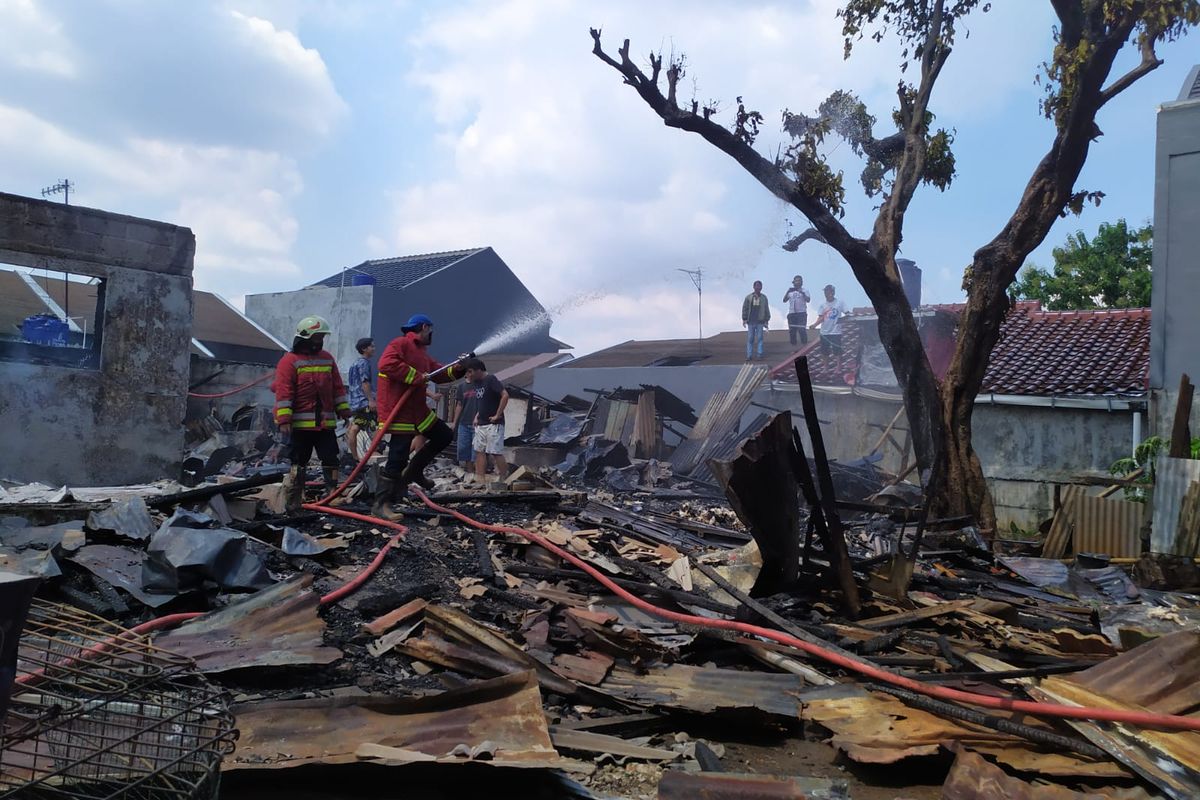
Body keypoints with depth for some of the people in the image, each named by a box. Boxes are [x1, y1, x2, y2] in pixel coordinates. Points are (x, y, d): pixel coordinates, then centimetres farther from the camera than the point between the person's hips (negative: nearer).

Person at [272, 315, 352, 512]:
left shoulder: (327, 359, 13)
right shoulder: (289, 361, -6)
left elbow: (338, 387, 16)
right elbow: (283, 392, -12)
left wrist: (343, 408, 10)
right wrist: (284, 420, -18)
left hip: (325, 423, 5)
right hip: (300, 424, -5)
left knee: (331, 459, 7)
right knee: (297, 464, 4)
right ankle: (292, 503, 12)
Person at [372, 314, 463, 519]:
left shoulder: (421, 353, 20)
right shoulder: (400, 344, -10)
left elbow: (439, 373, 23)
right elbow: (387, 364, -26)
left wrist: (458, 368, 7)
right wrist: (416, 377, -23)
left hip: (418, 410, 10)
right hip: (399, 413, -10)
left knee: (444, 435, 15)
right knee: (397, 459, -8)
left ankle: (413, 471, 22)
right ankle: (381, 504, -1)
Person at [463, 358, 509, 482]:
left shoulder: (491, 380, -13)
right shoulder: (477, 383, 13)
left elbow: (505, 395, -23)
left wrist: (497, 415, -20)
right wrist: (477, 416, 13)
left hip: (493, 424, -9)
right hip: (481, 424, 9)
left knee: (496, 452, -8)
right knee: (480, 451, 7)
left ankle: (504, 479, 1)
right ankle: (481, 480, 11)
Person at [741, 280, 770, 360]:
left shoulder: (764, 298, 9)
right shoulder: (749, 297, 5)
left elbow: (766, 309, 13)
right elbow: (745, 308, 6)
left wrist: (766, 320, 9)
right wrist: (744, 319, 0)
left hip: (760, 322, 0)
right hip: (751, 322, 0)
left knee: (759, 338, -1)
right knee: (750, 339, 0)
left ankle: (760, 354, 4)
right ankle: (749, 355, 3)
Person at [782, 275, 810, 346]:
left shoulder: (804, 290, 6)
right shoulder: (790, 291, 15)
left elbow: (808, 300, -9)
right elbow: (784, 300, 5)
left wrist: (802, 293, -24)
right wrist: (788, 292, -7)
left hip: (801, 313, -4)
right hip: (791, 313, 4)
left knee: (802, 330, -13)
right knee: (792, 331, 4)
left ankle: (804, 345, -10)